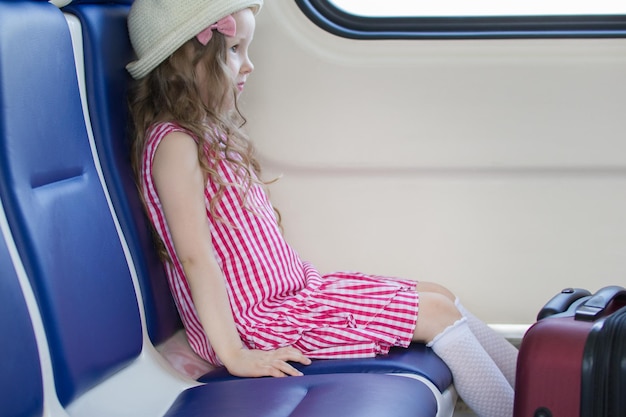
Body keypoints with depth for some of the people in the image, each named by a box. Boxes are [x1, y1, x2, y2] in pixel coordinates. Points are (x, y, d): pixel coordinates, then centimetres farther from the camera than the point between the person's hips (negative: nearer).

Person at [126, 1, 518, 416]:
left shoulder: (214, 133, 13)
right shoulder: (174, 144, -19)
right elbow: (195, 257, -25)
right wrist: (233, 354, -28)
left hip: (293, 287, 10)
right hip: (254, 320, -10)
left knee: (439, 295, 7)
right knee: (436, 313, -9)